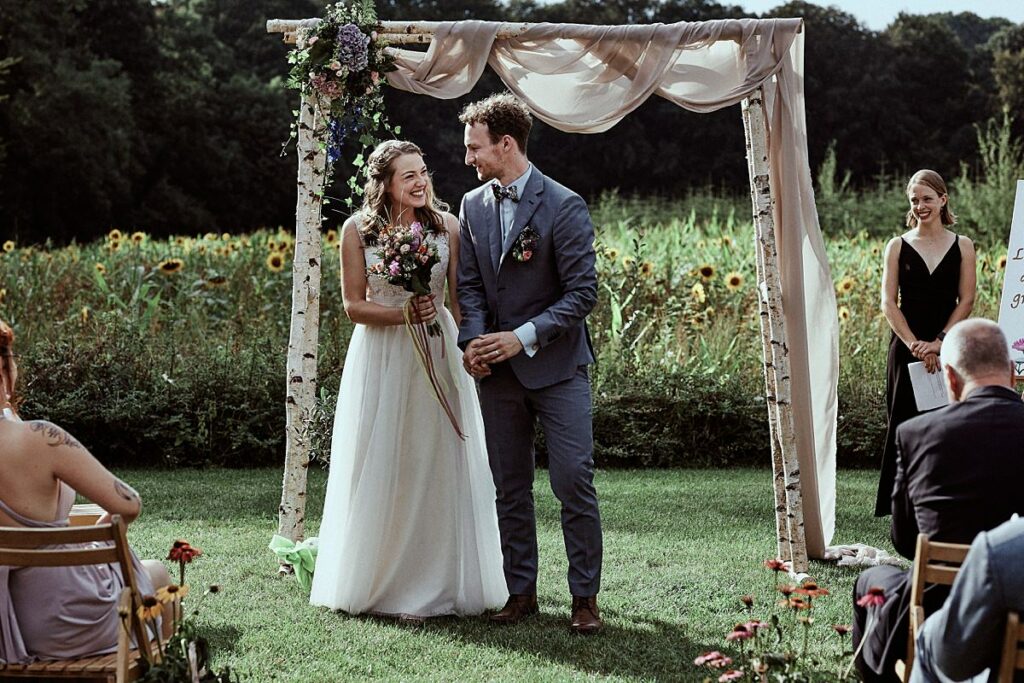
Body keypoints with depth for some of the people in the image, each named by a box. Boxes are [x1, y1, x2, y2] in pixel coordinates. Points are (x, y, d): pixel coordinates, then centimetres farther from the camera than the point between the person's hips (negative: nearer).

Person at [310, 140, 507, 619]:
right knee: (382, 469, 6)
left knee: (437, 466, 2)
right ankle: (379, 579, 20)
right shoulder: (357, 230, -3)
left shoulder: (446, 225, 0)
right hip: (381, 359, -1)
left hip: (437, 357, 1)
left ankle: (434, 584, 12)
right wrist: (405, 315, -17)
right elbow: (354, 305, -2)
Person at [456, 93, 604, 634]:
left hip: (557, 366, -5)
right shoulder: (473, 206, 8)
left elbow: (582, 292, -12)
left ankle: (584, 597, 3)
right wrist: (473, 339, -8)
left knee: (574, 483, -6)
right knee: (511, 488, 9)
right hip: (497, 369, 5)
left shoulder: (564, 206, -10)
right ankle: (521, 591, 18)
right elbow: (470, 284, 10)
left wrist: (523, 336, -19)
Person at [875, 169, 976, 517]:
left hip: (949, 348, 0)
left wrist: (938, 342, -11)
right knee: (905, 424, 0)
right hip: (906, 348, 0)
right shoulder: (898, 246, 5)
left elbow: (966, 300, 0)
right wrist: (914, 344, -12)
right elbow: (888, 302, 0)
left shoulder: (962, 246, 6)